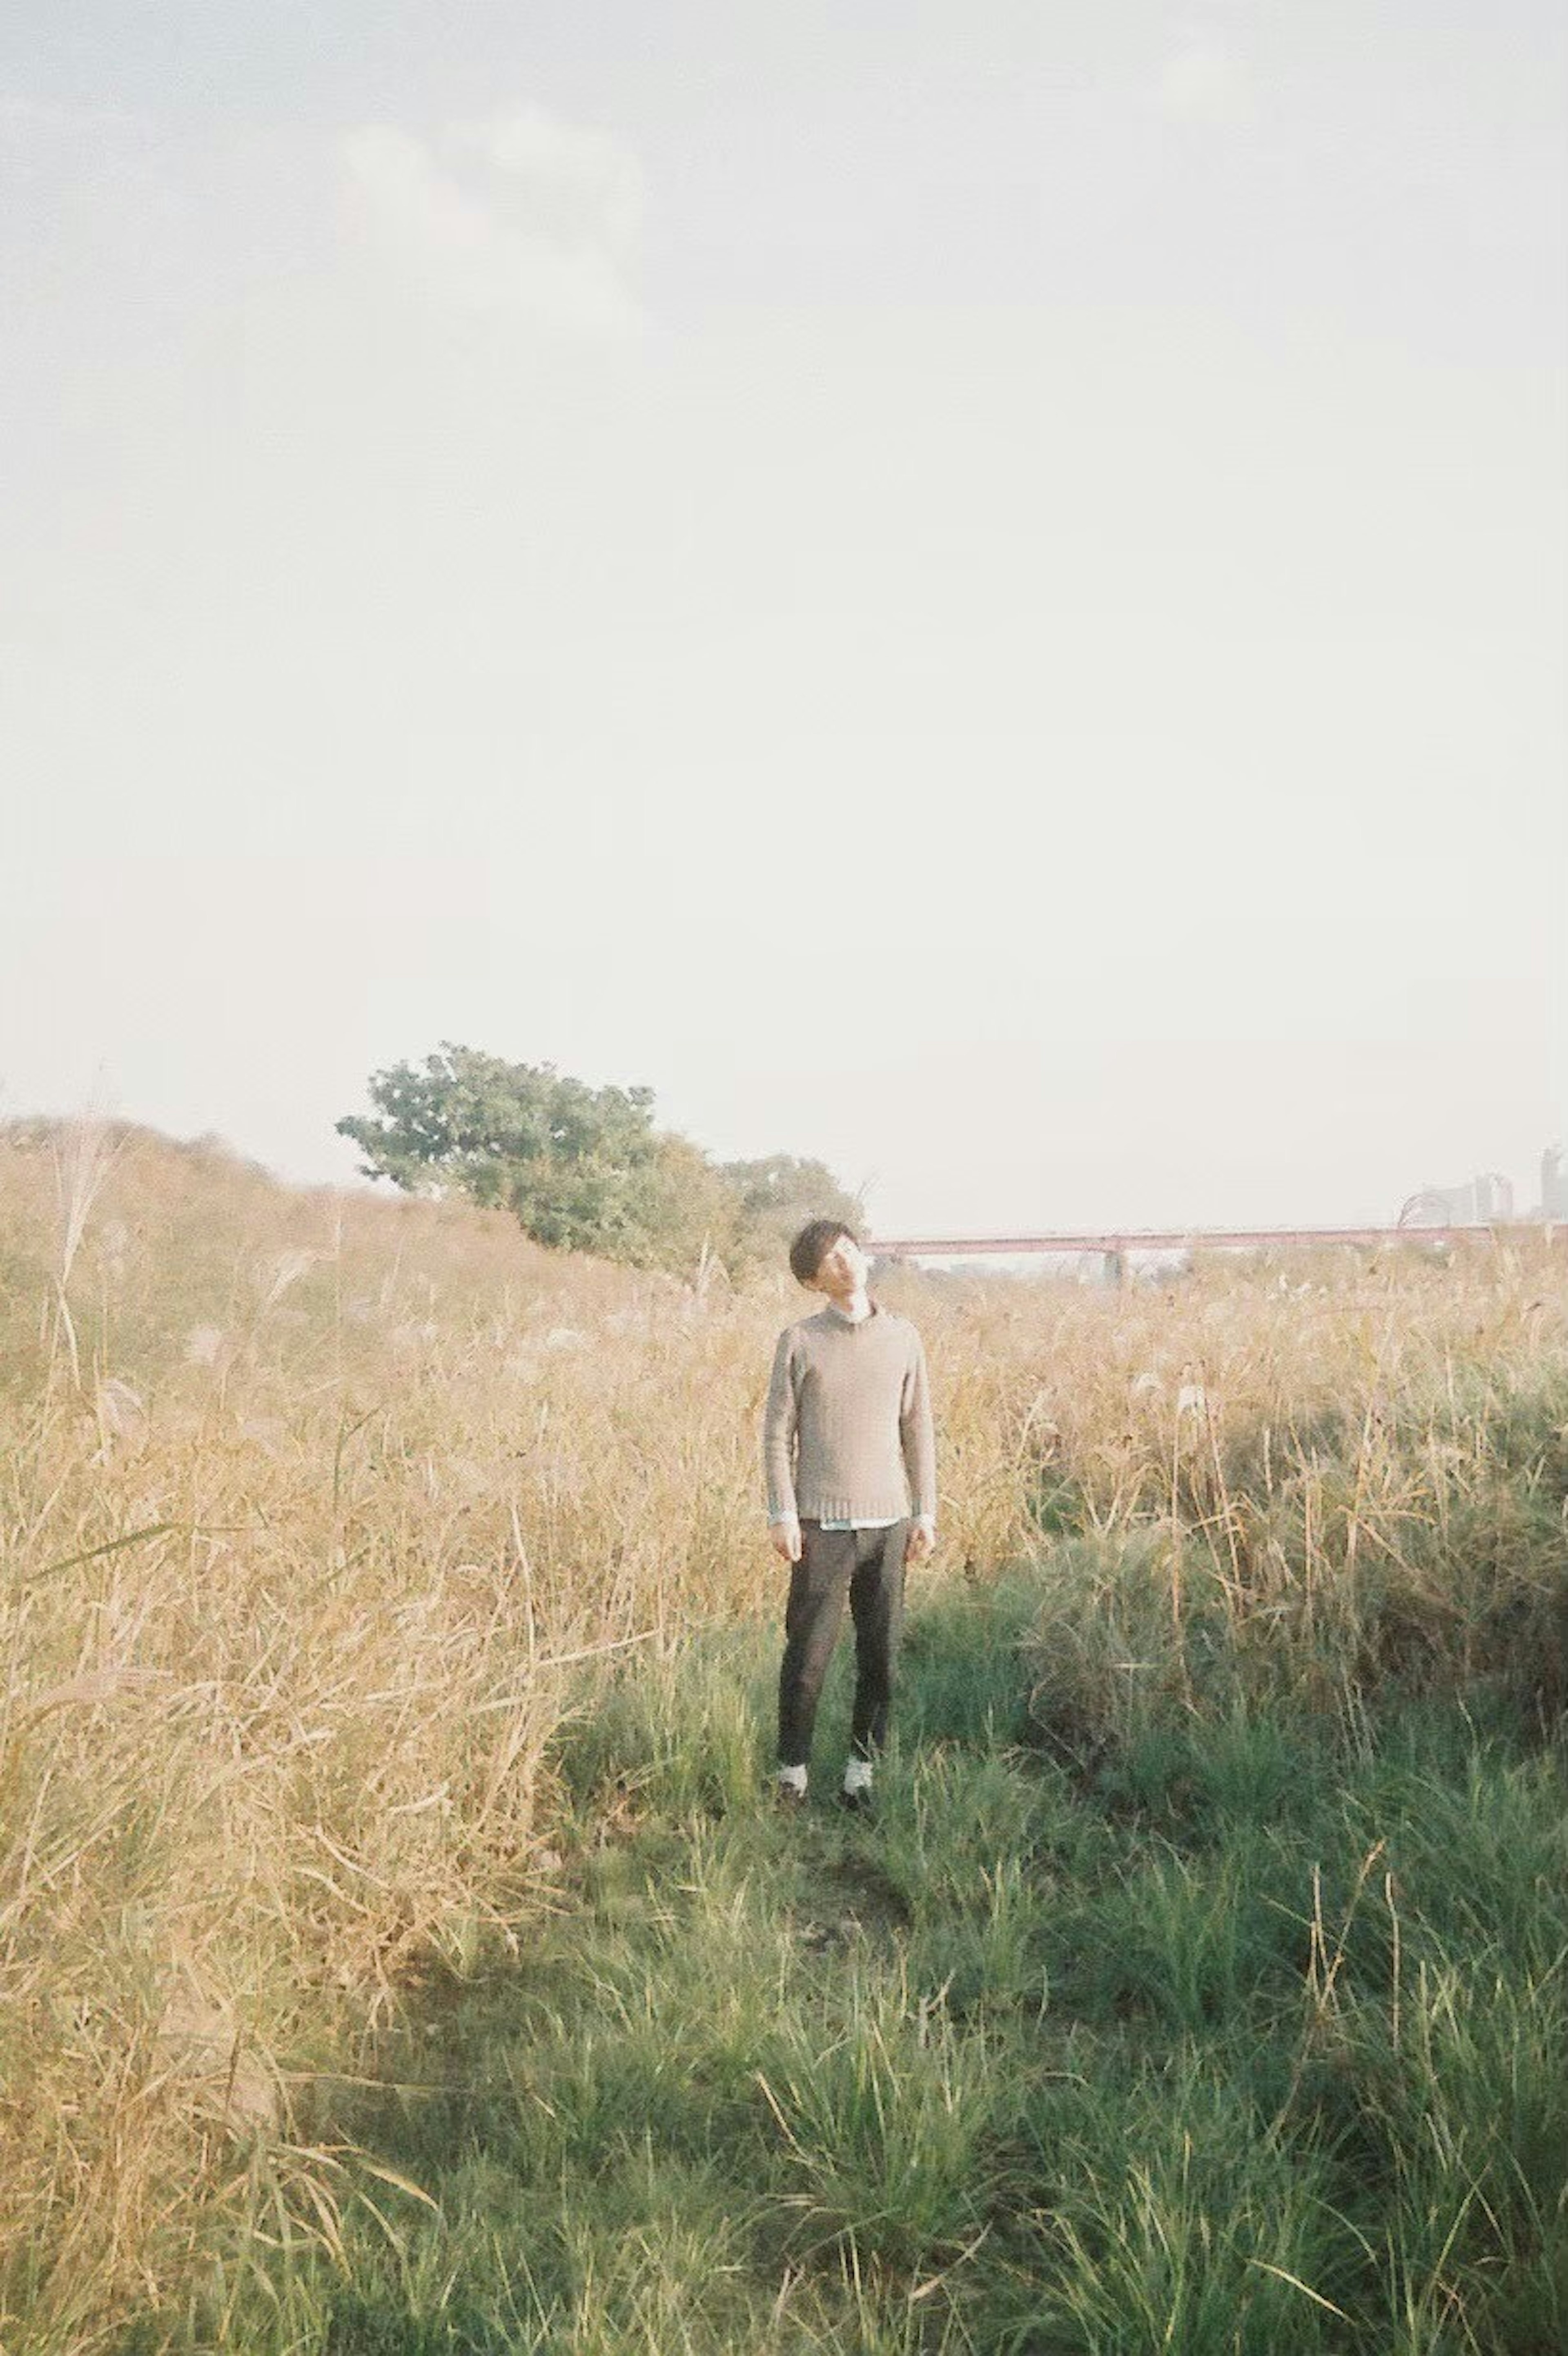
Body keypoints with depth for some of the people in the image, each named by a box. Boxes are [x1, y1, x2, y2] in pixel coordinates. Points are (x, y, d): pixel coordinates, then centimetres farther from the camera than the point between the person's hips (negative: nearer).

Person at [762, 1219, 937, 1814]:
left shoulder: (902, 1338, 7)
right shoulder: (799, 1341, 0)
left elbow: (919, 1430, 10)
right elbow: (777, 1432, 1)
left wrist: (926, 1512, 7)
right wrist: (782, 1514, -6)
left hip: (888, 1523, 2)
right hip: (821, 1524, -2)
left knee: (881, 1654, 6)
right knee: (808, 1654, 0)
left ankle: (861, 1770, 19)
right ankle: (792, 1774, 14)